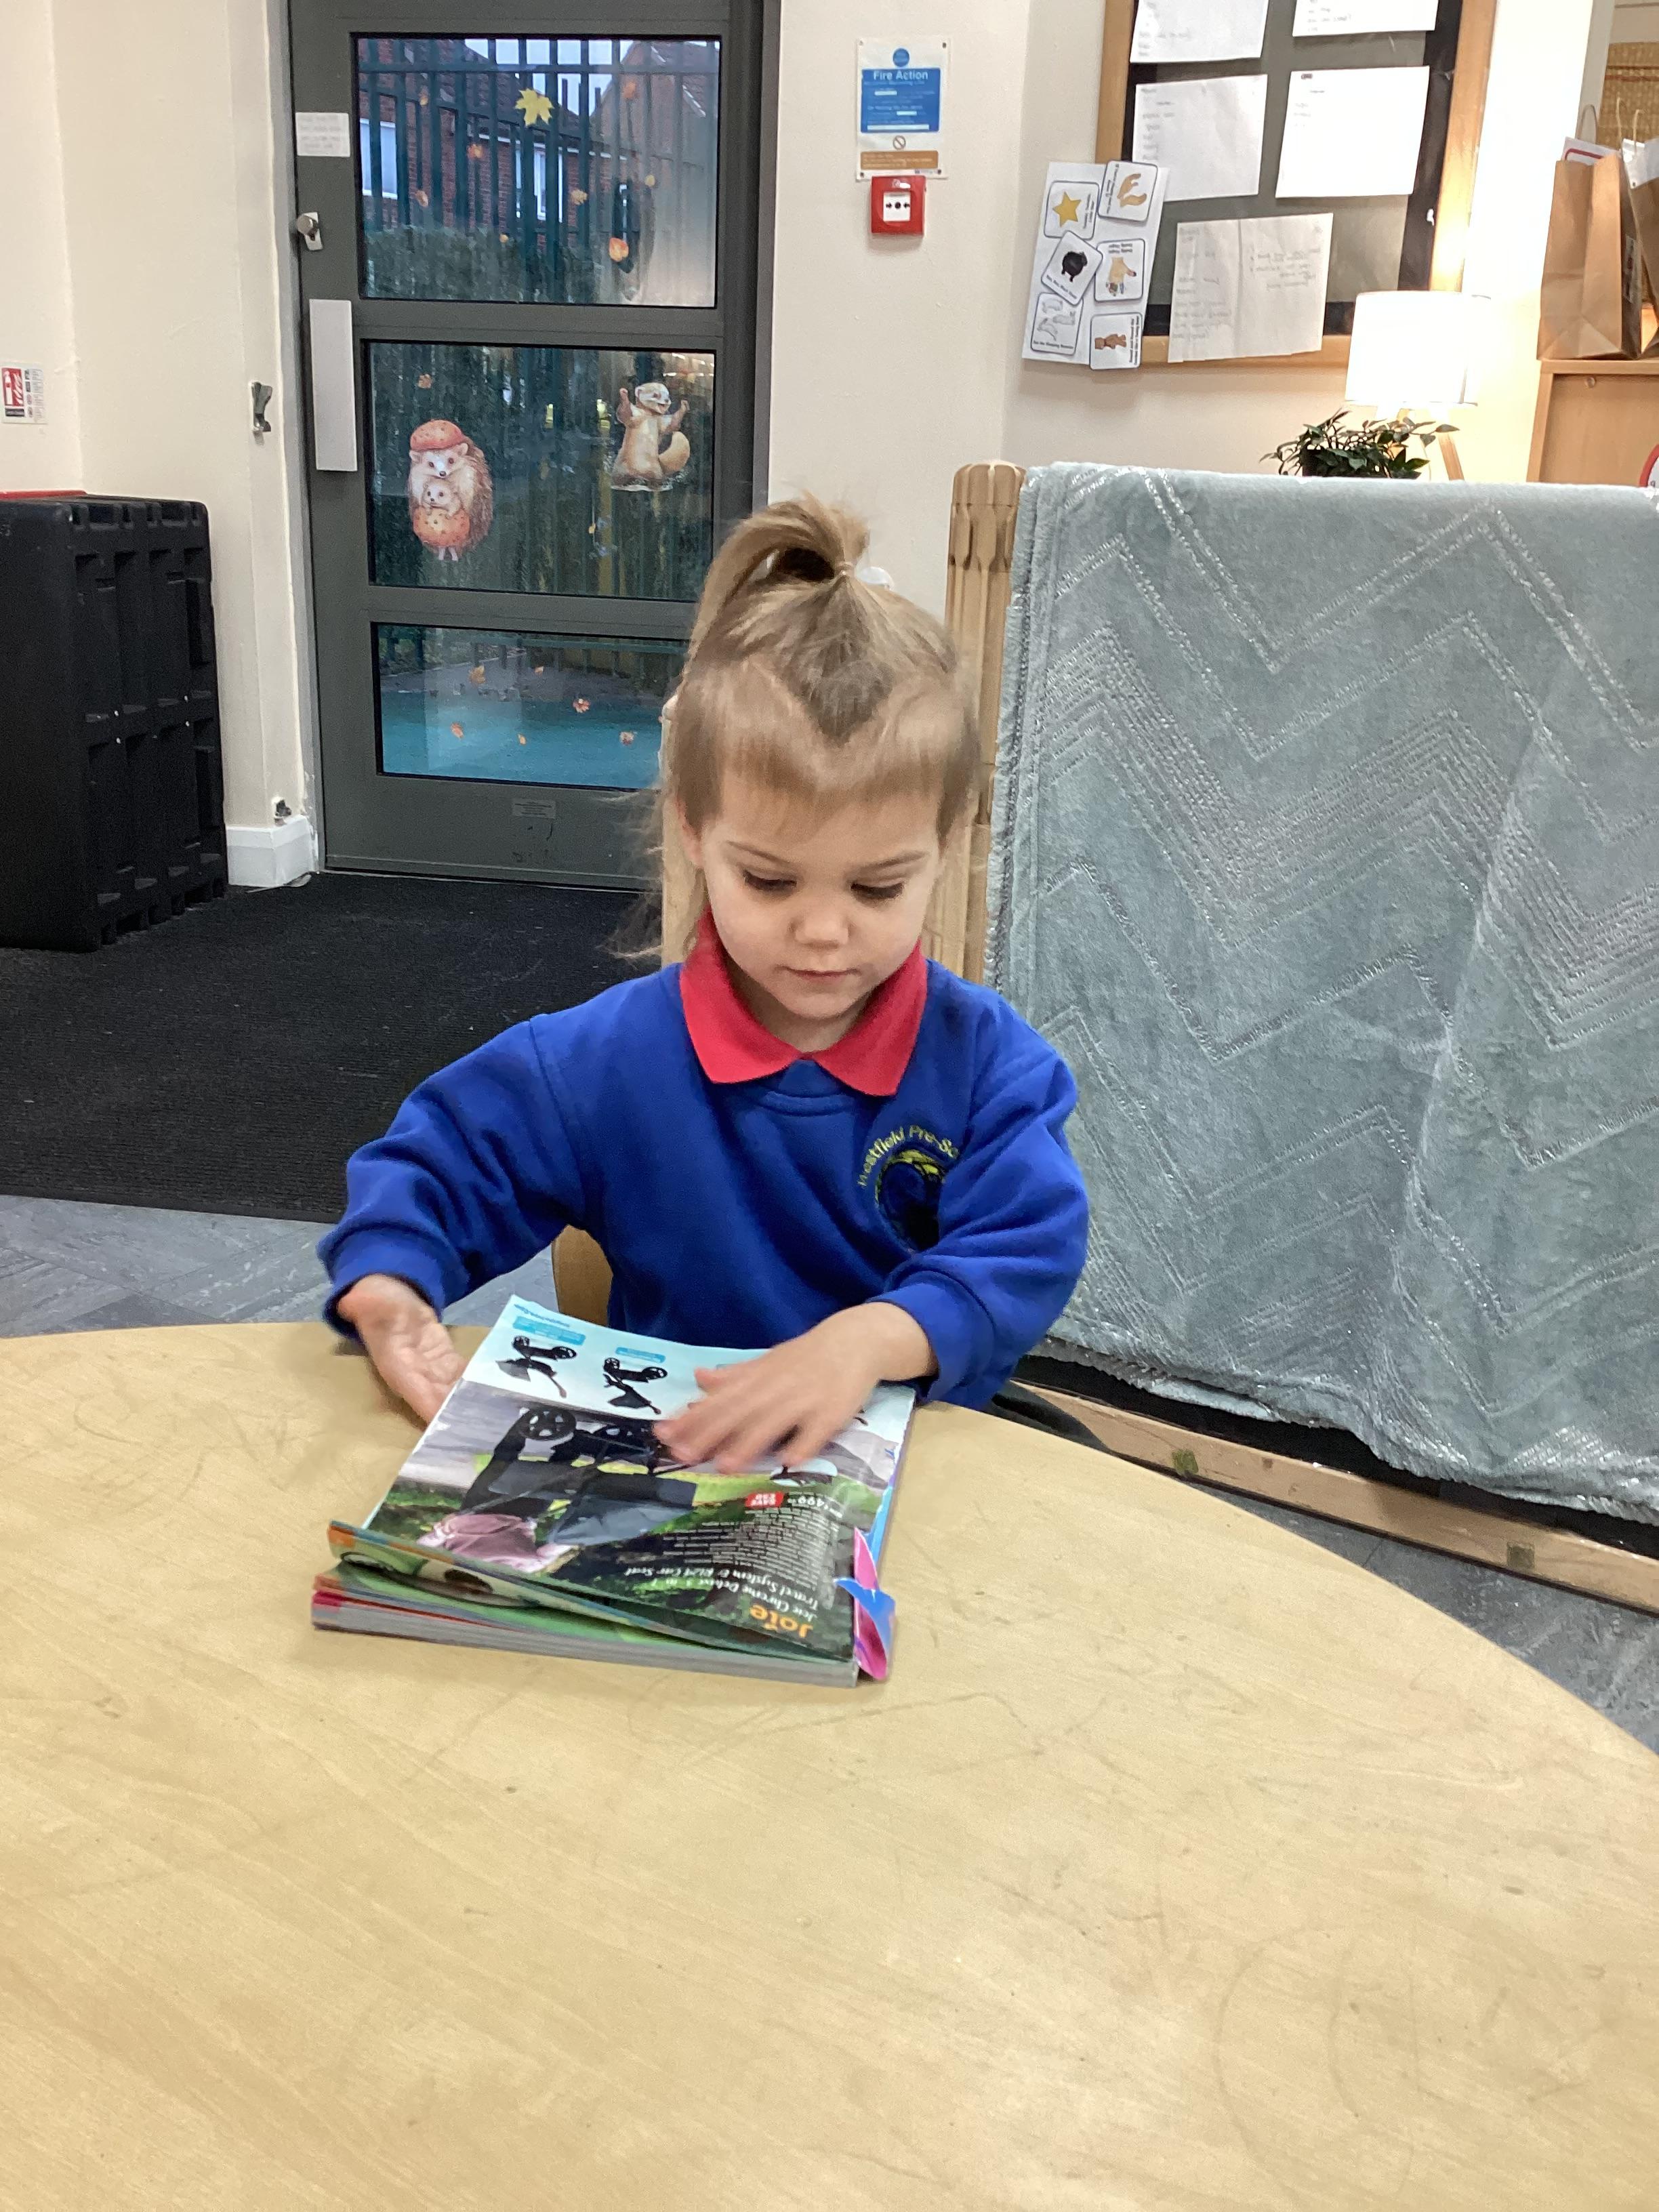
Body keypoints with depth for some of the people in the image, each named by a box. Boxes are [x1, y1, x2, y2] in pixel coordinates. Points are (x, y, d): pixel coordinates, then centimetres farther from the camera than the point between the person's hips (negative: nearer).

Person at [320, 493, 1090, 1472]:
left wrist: (869, 1338, -32)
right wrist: (389, 1284, -18)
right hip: (668, 1461, 1)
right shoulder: (609, 1060, -6)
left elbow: (1029, 1254, -14)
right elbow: (434, 1162, 3)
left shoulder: (989, 1061, -7)